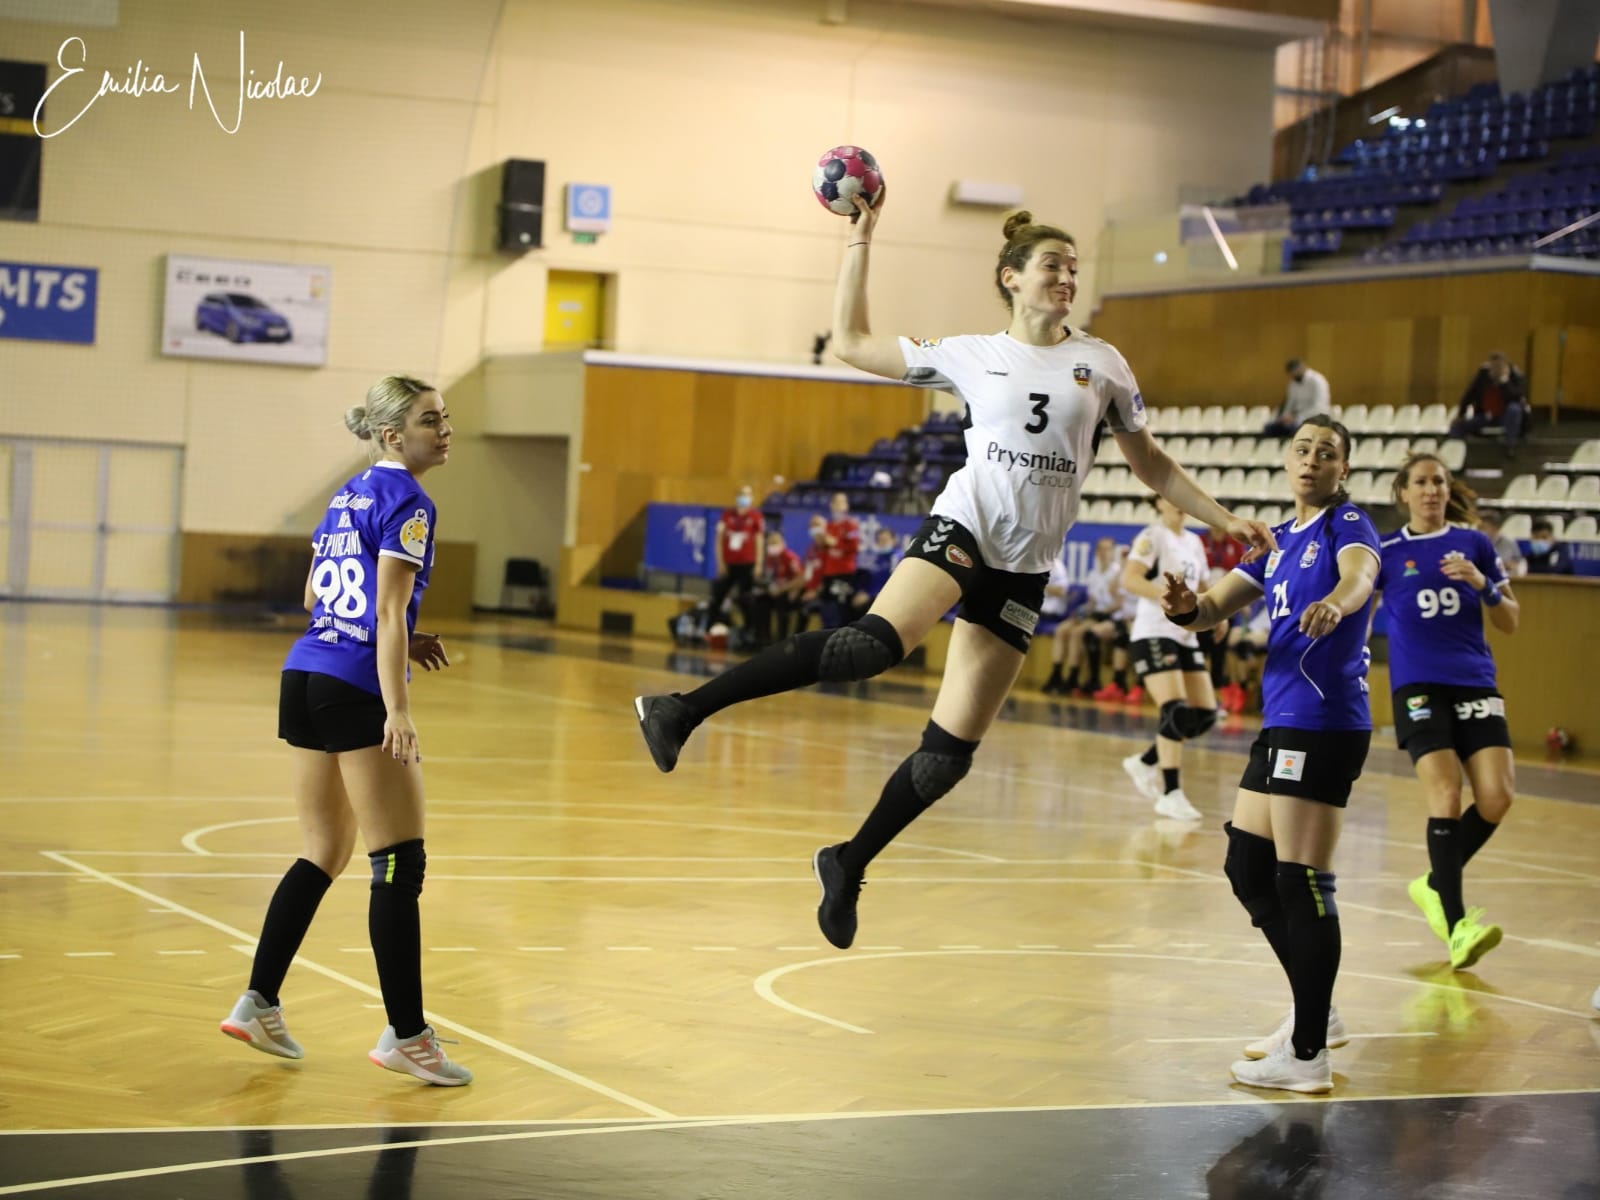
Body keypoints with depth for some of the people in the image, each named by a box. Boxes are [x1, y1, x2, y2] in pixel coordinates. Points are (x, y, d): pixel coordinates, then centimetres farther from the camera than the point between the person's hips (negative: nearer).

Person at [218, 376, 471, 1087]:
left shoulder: (348, 496, 16)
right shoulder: (407, 502, -9)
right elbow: (389, 611, -17)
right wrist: (398, 709, -22)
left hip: (304, 678, 9)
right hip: (358, 690, -9)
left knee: (324, 854, 17)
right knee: (400, 864, -3)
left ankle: (258, 1003, 17)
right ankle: (405, 1035, -1)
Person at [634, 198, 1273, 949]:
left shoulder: (1101, 363, 11)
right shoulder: (970, 355, 8)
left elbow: (1150, 465, 19)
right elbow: (852, 342, 14)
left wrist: (1224, 521, 12)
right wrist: (859, 242, 11)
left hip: (1024, 570, 3)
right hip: (962, 528, -3)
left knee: (948, 755, -1)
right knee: (872, 643, -33)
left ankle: (849, 866, 17)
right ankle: (685, 710, -32)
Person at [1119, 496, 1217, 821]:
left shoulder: (1194, 542, 17)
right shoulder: (1152, 537, -6)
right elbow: (1129, 579, -20)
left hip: (1186, 636, 8)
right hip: (1154, 633, -8)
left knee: (1205, 714, 3)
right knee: (1176, 711, -18)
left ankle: (1146, 763, 18)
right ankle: (1171, 794, -14)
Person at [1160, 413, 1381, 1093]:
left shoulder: (1348, 524, -6)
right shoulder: (1279, 540, 17)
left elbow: (1358, 574, -29)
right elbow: (1218, 607, 10)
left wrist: (1333, 603, -52)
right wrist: (1188, 608, -15)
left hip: (1323, 724, -9)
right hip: (1283, 723, 9)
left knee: (1301, 881, -10)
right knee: (1247, 867, 14)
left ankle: (1308, 1056, -7)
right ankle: (1315, 1016, 27)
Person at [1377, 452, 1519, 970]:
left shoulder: (1475, 543, 8)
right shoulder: (1386, 551, 3)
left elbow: (1509, 623, 9)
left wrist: (1483, 584, -7)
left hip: (1475, 683, 3)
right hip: (1418, 687, -3)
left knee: (1496, 797, -9)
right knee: (1446, 797, -16)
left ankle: (1435, 883, 14)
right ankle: (1456, 925, -13)